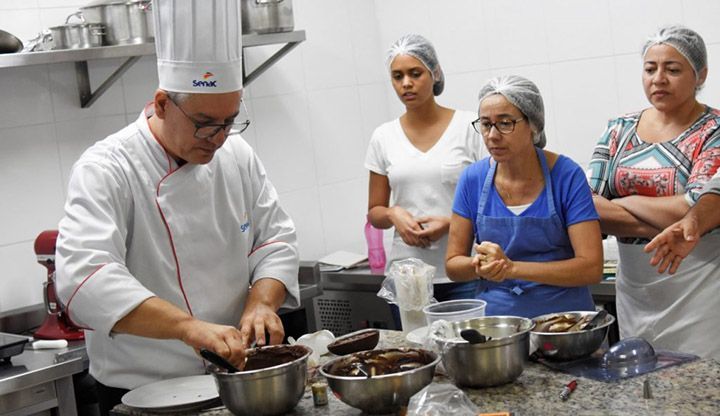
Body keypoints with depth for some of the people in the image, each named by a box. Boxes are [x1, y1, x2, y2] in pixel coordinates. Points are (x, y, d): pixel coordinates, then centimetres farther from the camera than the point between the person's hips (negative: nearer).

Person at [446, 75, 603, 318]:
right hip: (494, 313, 2)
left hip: (562, 314, -2)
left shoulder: (567, 176, -5)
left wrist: (511, 267, -16)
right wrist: (479, 266, -13)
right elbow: (453, 264, 10)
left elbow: (592, 268, -10)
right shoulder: (473, 179, 4)